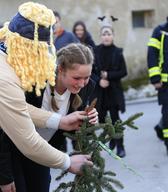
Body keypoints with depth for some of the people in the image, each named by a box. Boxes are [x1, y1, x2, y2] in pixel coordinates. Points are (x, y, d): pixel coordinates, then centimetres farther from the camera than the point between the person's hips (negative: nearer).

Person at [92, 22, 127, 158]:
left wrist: (108, 75, -13)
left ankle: (120, 146, 5)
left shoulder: (117, 52, -3)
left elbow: (123, 72, -2)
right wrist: (99, 80, -15)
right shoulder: (95, 51, -2)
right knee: (101, 118, 5)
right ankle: (112, 138, 29)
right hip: (99, 90, 2)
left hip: (114, 90, -1)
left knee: (115, 118, -4)